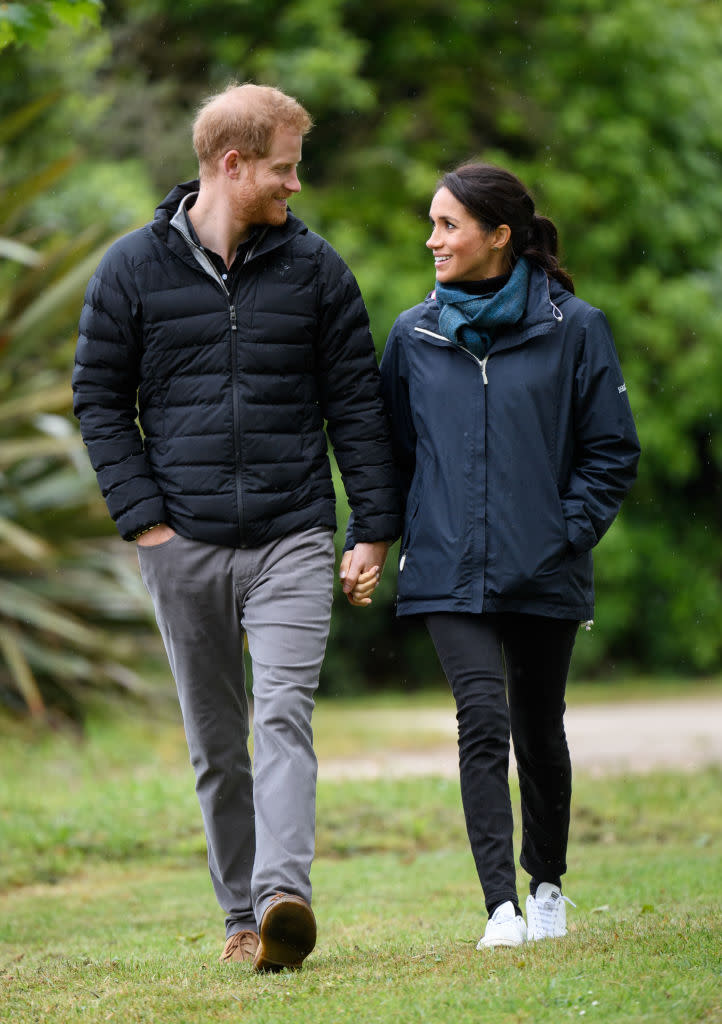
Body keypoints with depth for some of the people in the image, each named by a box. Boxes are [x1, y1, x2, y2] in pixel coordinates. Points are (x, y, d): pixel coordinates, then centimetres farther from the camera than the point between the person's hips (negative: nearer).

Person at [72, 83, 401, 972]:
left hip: (292, 539, -1)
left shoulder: (314, 267, 6)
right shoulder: (132, 269, 3)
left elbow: (356, 400, 8)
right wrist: (143, 517, -5)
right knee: (215, 744, 6)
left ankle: (283, 895, -28)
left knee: (285, 715, -17)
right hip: (184, 543, 1)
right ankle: (241, 914, 16)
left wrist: (375, 529, 3)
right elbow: (99, 399, 5)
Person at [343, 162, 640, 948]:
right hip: (448, 572, 1)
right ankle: (501, 906, -18)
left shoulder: (572, 329, -2)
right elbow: (390, 449, 14)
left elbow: (612, 449, 2)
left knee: (538, 732, 12)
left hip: (543, 575, -1)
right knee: (483, 720, -15)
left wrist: (568, 533, -7)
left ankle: (547, 884, 33)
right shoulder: (414, 336, 6)